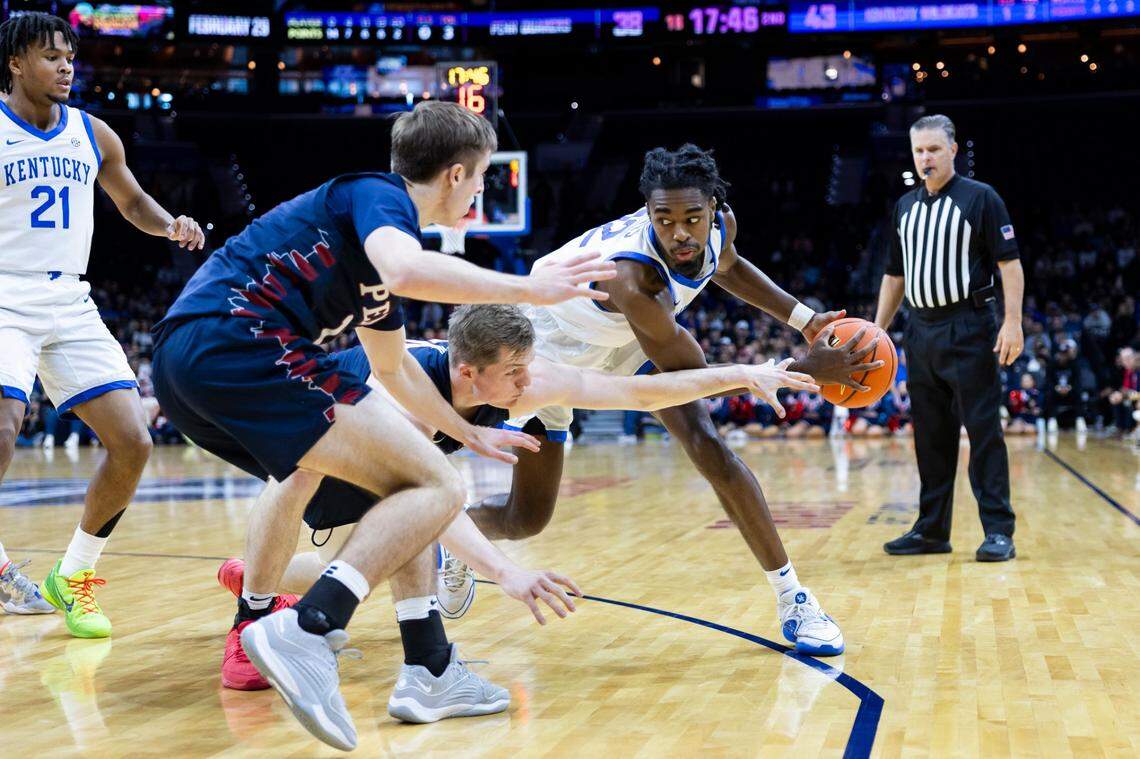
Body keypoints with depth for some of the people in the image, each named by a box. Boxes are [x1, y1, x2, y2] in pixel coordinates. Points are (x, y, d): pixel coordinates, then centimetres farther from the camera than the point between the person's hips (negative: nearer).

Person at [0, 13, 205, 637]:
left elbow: (130, 200, 25)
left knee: (132, 443, -3)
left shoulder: (93, 134, 10)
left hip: (71, 305, 5)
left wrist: (170, 226, 6)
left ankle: (72, 577, 15)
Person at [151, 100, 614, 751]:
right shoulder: (379, 195, 2)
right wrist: (530, 288, -13)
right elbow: (405, 269, -24)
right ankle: (307, 634, -25)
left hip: (180, 361, 10)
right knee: (437, 488, -11)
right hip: (237, 343, -10)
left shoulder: (377, 221, 30)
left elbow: (394, 367, 42)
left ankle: (253, 627, 44)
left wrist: (470, 433, 48)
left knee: (304, 463, 40)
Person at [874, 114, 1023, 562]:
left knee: (983, 430, -6)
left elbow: (1009, 263, -7)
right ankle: (932, 529, 15)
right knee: (931, 435, 9)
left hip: (968, 330, -6)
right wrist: (879, 329, 14)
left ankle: (999, 531, -2)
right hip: (921, 331, 6)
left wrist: (1013, 322, -16)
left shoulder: (980, 198, -2)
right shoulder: (905, 207, 14)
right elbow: (894, 275, 20)